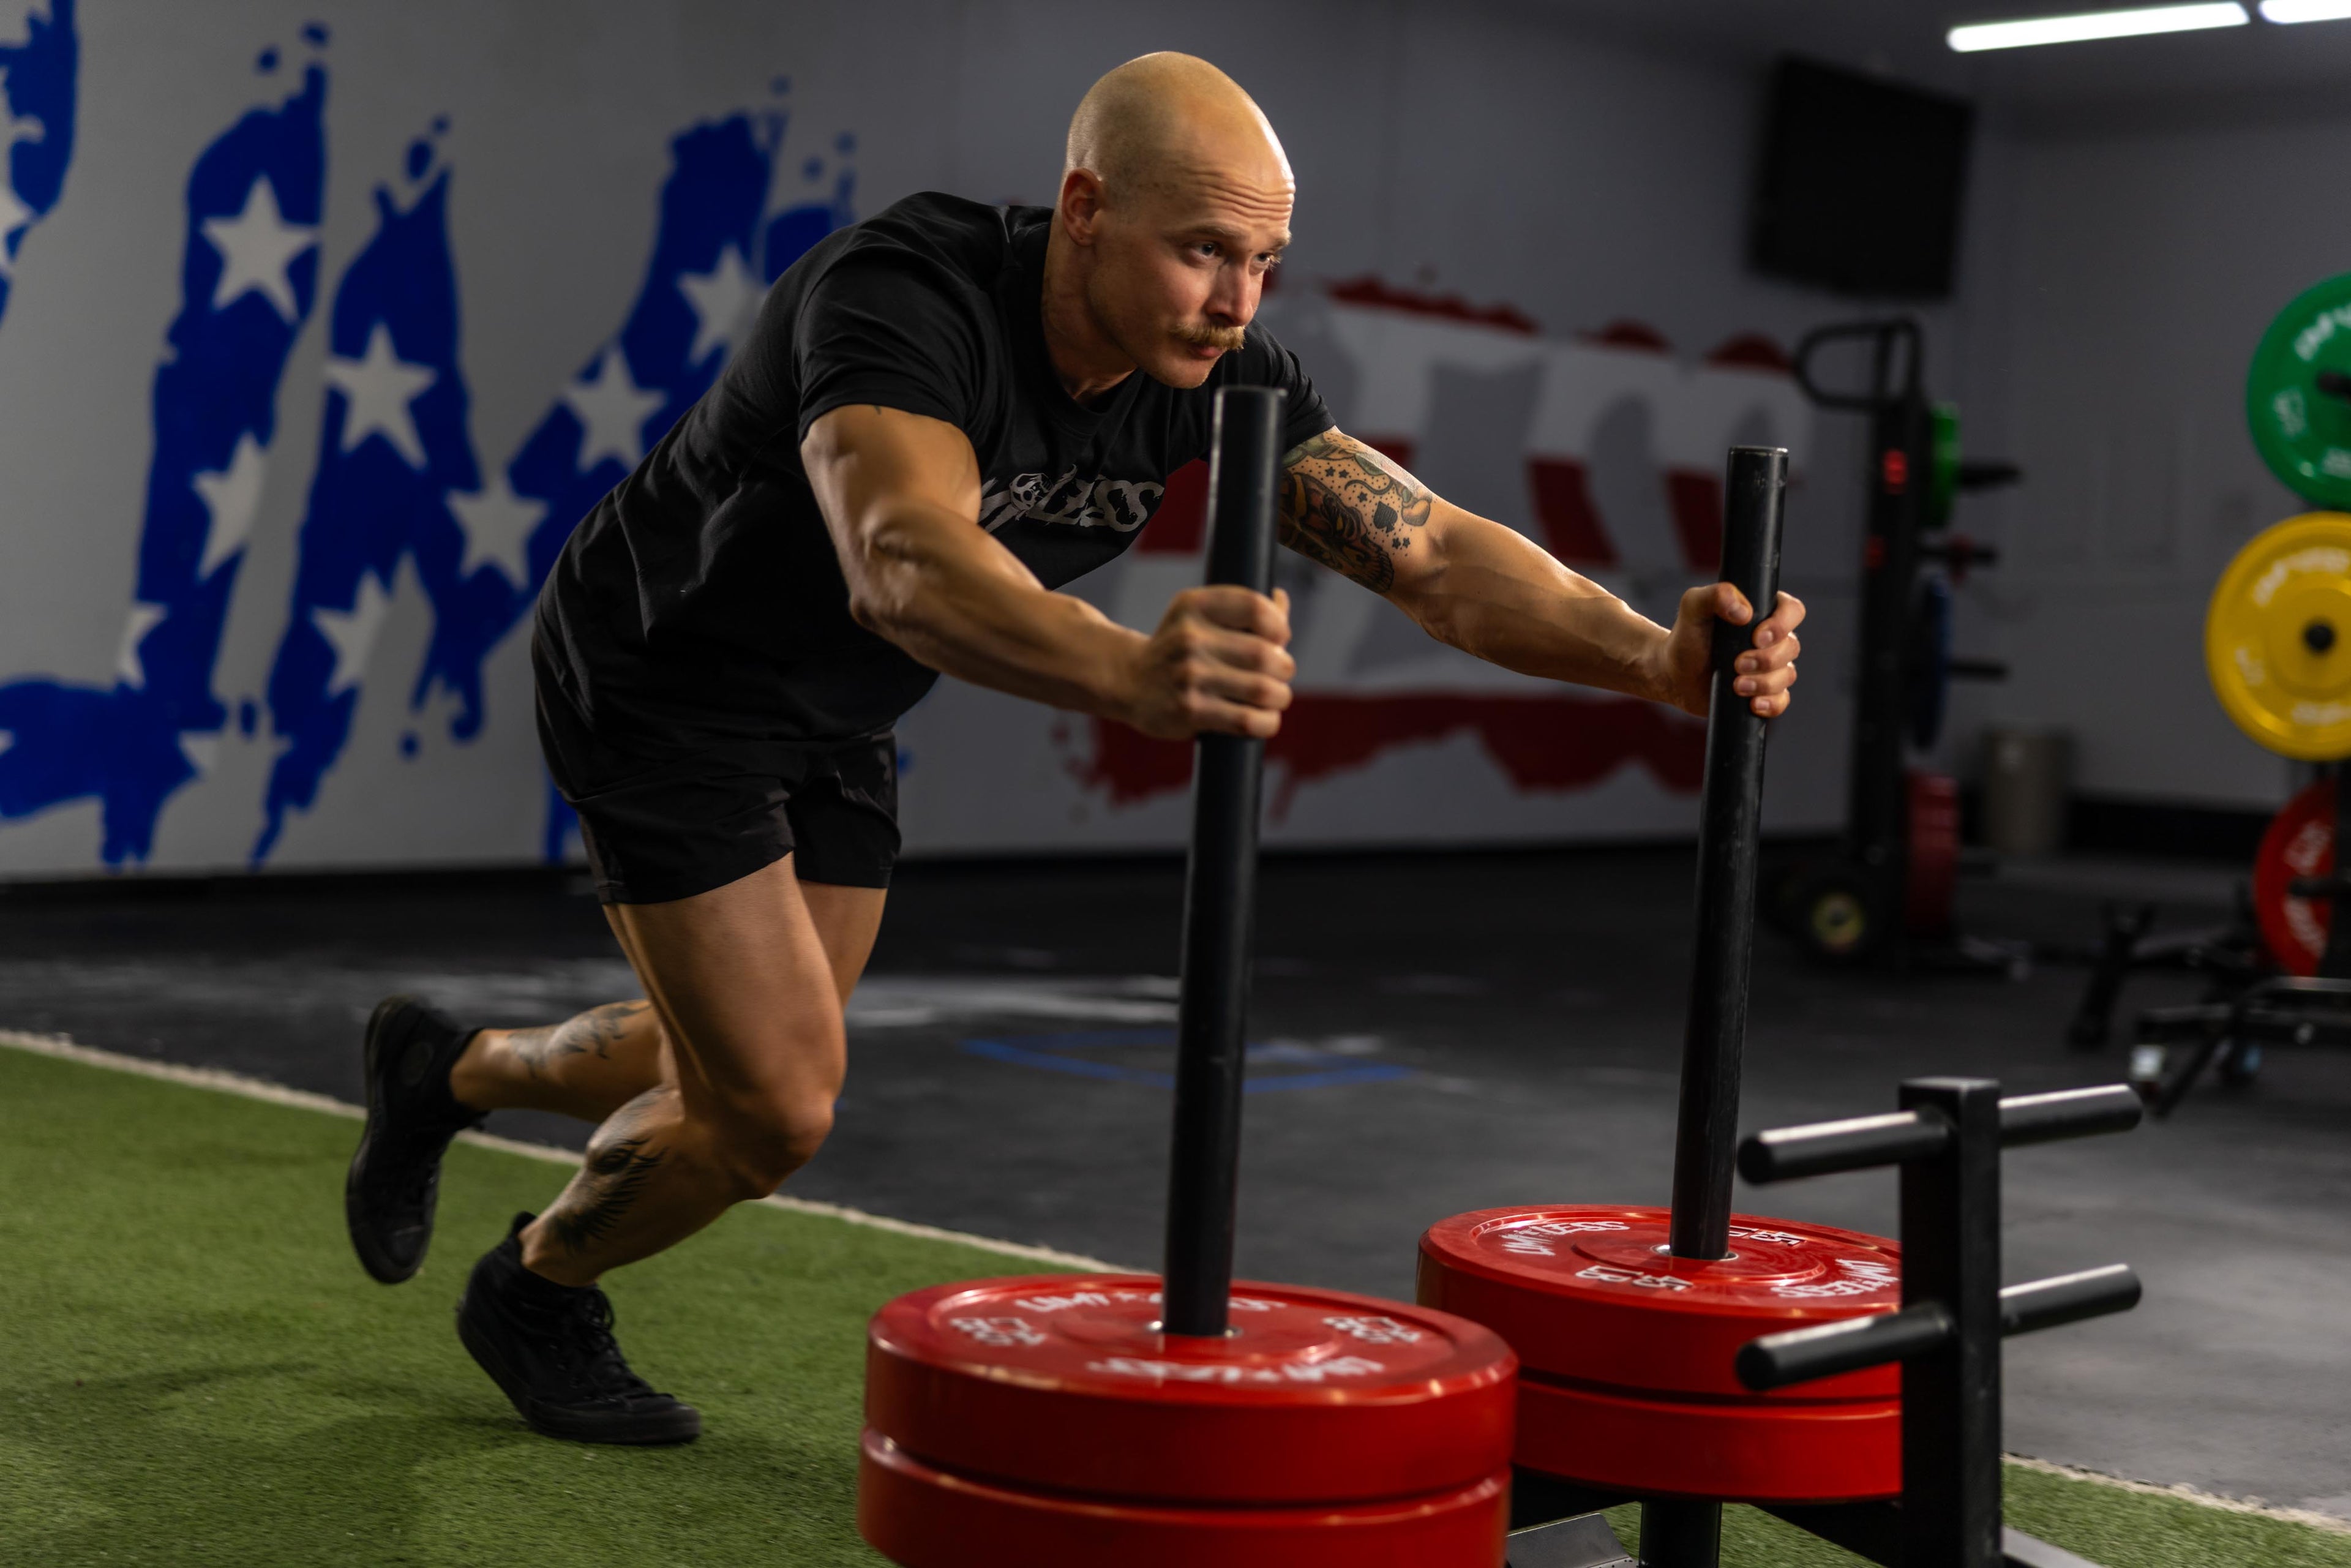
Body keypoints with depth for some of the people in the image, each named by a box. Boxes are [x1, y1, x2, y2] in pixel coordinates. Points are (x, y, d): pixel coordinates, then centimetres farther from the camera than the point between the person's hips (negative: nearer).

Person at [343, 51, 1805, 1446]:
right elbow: (906, 563, -57)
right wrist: (1134, 671, -76)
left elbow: (1434, 548, -23)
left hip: (832, 721, 7)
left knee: (746, 1072, 20)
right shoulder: (901, 299, -37)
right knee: (776, 1111, -10)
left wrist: (1651, 652, -41)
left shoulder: (1214, 372, -17)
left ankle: (443, 1071, 49)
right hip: (661, 683, -7)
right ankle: (537, 1294, 22)